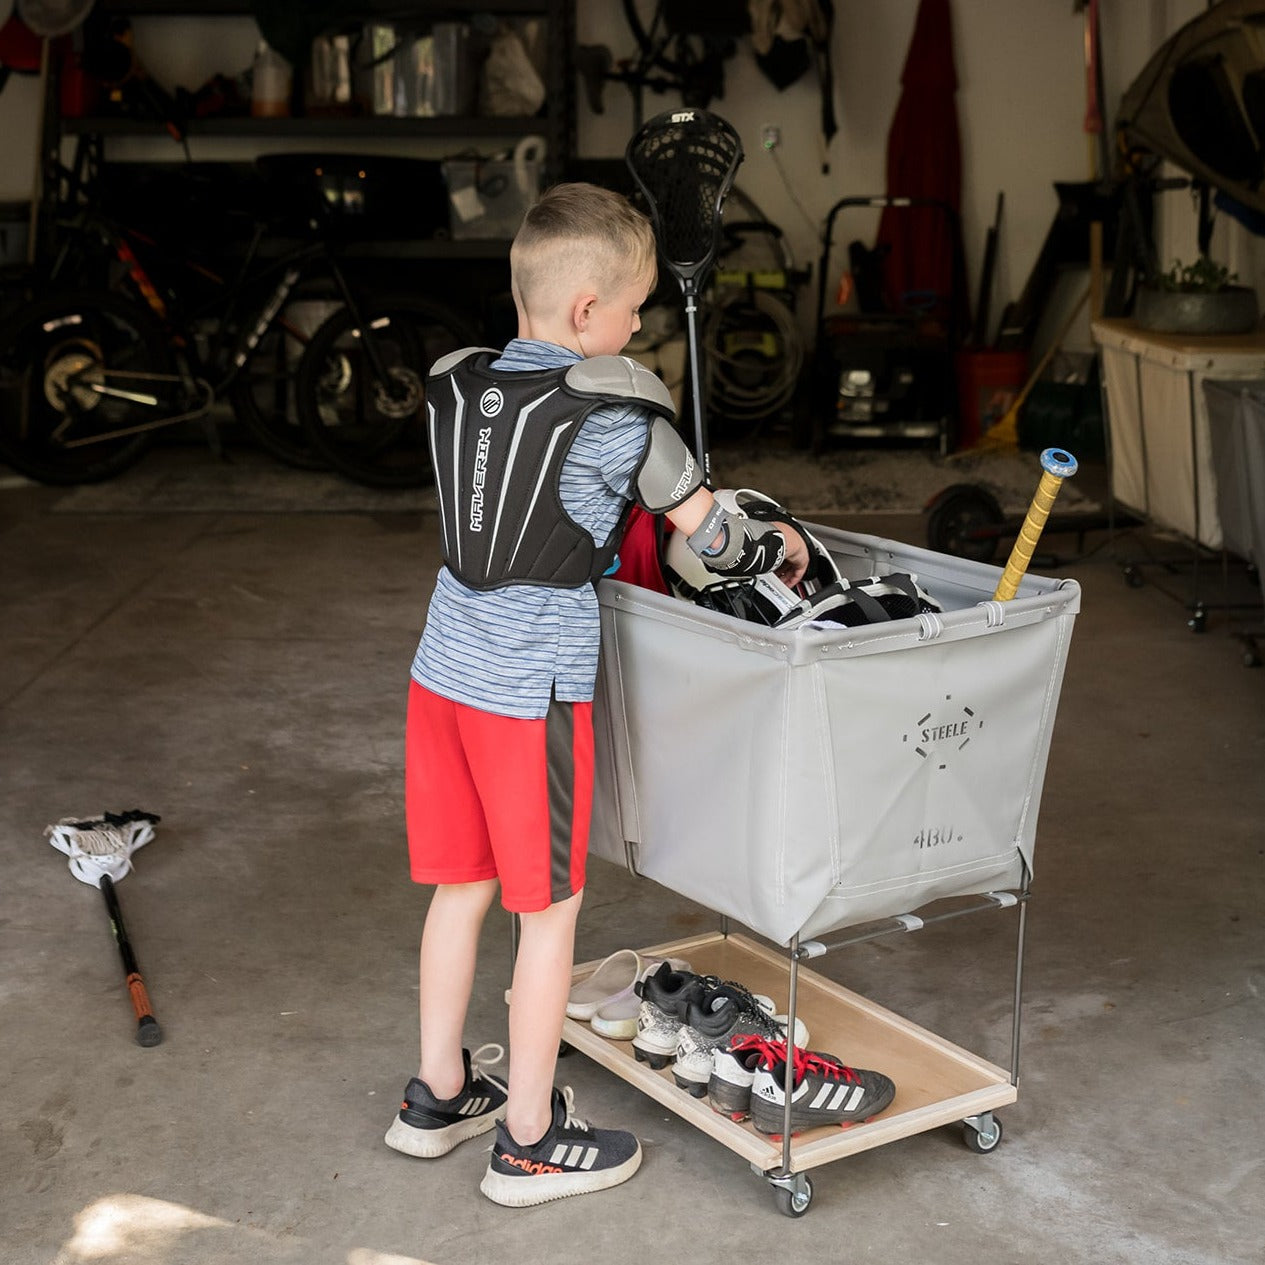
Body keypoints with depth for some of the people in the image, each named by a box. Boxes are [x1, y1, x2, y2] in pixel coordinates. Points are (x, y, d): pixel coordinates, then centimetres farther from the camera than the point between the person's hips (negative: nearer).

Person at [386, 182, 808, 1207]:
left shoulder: (456, 385, 5)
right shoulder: (614, 411, -13)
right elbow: (709, 533, -5)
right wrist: (781, 547, 13)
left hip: (444, 663, 7)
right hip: (533, 688, -7)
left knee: (460, 887, 19)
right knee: (551, 908, 7)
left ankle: (438, 1096, 34)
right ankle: (528, 1141, 18)